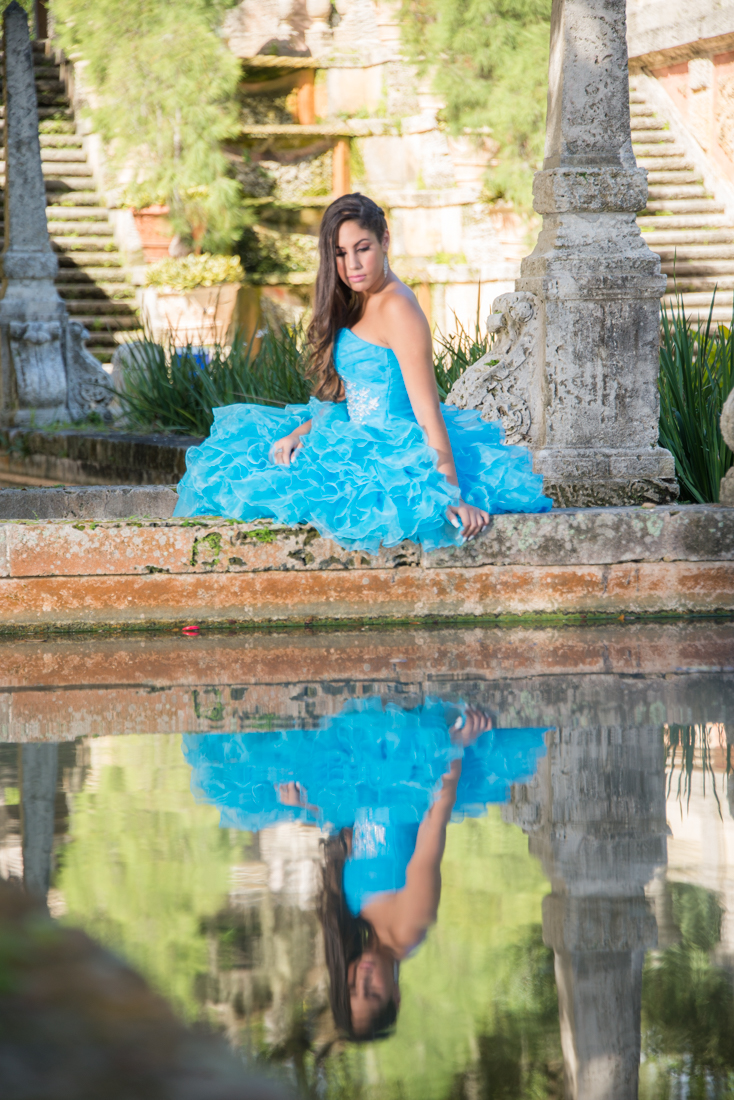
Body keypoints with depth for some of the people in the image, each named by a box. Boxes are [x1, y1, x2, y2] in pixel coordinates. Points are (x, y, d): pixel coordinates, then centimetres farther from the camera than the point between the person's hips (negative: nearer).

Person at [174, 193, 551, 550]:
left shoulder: (397, 308, -18)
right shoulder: (357, 306, 12)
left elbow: (427, 411, -23)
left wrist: (451, 496, -27)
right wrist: (297, 434, -2)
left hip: (392, 454, -10)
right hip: (359, 442, 10)